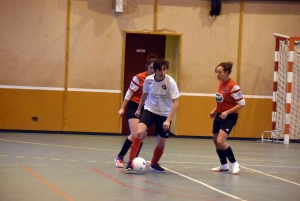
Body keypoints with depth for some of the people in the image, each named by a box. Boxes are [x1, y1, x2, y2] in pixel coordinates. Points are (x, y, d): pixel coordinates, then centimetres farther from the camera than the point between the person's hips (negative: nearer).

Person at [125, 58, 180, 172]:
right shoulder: (148, 80, -11)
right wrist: (139, 108, 22)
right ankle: (131, 162, -16)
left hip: (164, 114, 0)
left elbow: (176, 102, -20)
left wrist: (168, 120, -29)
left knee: (162, 143, 4)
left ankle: (154, 163, 32)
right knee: (140, 132, -23)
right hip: (150, 110, 1)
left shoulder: (170, 82, -20)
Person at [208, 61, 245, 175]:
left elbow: (241, 103, -19)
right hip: (219, 115, 9)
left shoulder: (233, 86, -19)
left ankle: (234, 163, -6)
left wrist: (227, 112, -24)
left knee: (220, 141, -21)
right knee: (216, 141, 13)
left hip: (229, 117, -9)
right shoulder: (221, 83, 6)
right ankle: (224, 165, 29)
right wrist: (214, 111, 12)